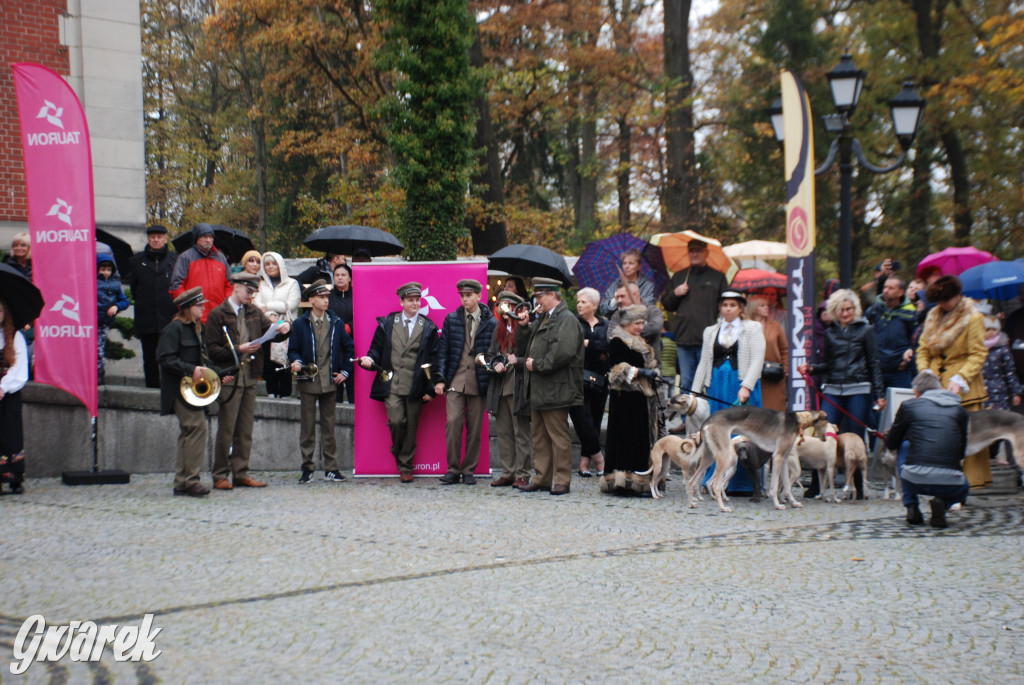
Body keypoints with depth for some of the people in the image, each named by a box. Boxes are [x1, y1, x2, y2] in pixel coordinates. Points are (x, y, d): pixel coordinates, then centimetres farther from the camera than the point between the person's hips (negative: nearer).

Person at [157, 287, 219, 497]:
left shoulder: (195, 329, 19)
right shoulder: (174, 329, -10)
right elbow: (165, 358, -18)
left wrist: (218, 372, 11)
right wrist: (191, 370, -23)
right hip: (181, 389, -10)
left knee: (188, 432, 10)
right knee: (197, 427, -16)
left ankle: (181, 483, 14)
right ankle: (190, 480, -15)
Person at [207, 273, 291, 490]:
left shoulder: (254, 312, 13)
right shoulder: (217, 314, -4)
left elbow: (272, 333, 10)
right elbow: (212, 350, -8)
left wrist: (284, 329, -11)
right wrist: (238, 349, -16)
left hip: (250, 378, 6)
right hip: (229, 379, -6)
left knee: (245, 431, 9)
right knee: (226, 431, -3)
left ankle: (241, 474, 16)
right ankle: (220, 476, 4)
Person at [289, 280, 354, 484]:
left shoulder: (336, 323, 9)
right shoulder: (300, 324, 3)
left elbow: (348, 347, 14)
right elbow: (293, 350, 3)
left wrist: (345, 371, 6)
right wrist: (296, 362, -18)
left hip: (330, 382, 2)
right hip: (308, 382, -2)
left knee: (329, 426, 5)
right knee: (307, 427, 1)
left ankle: (331, 468, 10)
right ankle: (307, 468, 7)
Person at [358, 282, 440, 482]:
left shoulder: (428, 328, 7)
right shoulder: (387, 324, 9)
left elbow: (433, 360, 5)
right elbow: (377, 350, 12)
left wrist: (430, 389, -1)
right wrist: (369, 359, -13)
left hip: (415, 387, 0)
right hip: (392, 384, 0)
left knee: (411, 427, 2)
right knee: (396, 421, -14)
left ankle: (405, 467, 15)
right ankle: (397, 453, 15)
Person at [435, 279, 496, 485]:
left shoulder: (491, 323, 3)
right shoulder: (451, 319, 8)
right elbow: (443, 350, 8)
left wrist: (491, 381, -1)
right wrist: (441, 379, 1)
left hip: (479, 382, -1)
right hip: (455, 381, 1)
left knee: (475, 428, 2)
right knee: (453, 423, -9)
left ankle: (469, 470, 12)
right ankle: (453, 470, 0)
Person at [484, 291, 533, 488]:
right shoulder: (499, 328, 15)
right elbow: (490, 354, 20)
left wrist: (518, 361, -21)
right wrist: (496, 364, 1)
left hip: (519, 388, -7)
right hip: (500, 388, 7)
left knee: (522, 433, -2)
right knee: (503, 432, 10)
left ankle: (522, 474, 4)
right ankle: (508, 473, 17)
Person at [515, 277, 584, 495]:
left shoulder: (566, 320, -11)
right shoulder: (543, 319, 17)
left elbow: (562, 353, -24)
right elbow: (522, 340, 28)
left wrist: (536, 365, -15)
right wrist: (523, 326, 8)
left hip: (555, 391, -10)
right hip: (538, 390, 10)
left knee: (558, 435, -3)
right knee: (539, 435, 13)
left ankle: (562, 481, 2)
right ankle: (542, 478, 21)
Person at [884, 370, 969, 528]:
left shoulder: (908, 406, 7)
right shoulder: (959, 410, 11)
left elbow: (891, 445, 18)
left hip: (916, 481, 0)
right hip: (949, 484, 0)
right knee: (963, 488, 37)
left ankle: (911, 507, 18)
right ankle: (942, 502, 1)